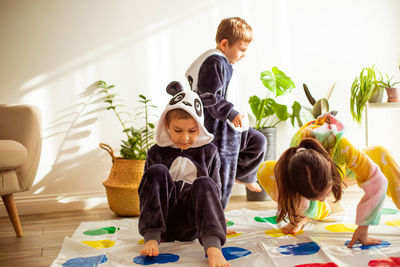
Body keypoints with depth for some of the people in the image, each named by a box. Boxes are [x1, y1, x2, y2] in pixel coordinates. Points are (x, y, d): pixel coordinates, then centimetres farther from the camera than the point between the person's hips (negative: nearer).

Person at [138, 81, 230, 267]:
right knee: (157, 171, -19)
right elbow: (146, 190, 7)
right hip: (162, 221, 0)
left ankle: (213, 247, -47)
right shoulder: (156, 152, 6)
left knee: (204, 183, -26)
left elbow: (215, 190, 12)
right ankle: (152, 238, -28)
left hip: (191, 226, 0)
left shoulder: (208, 151, 8)